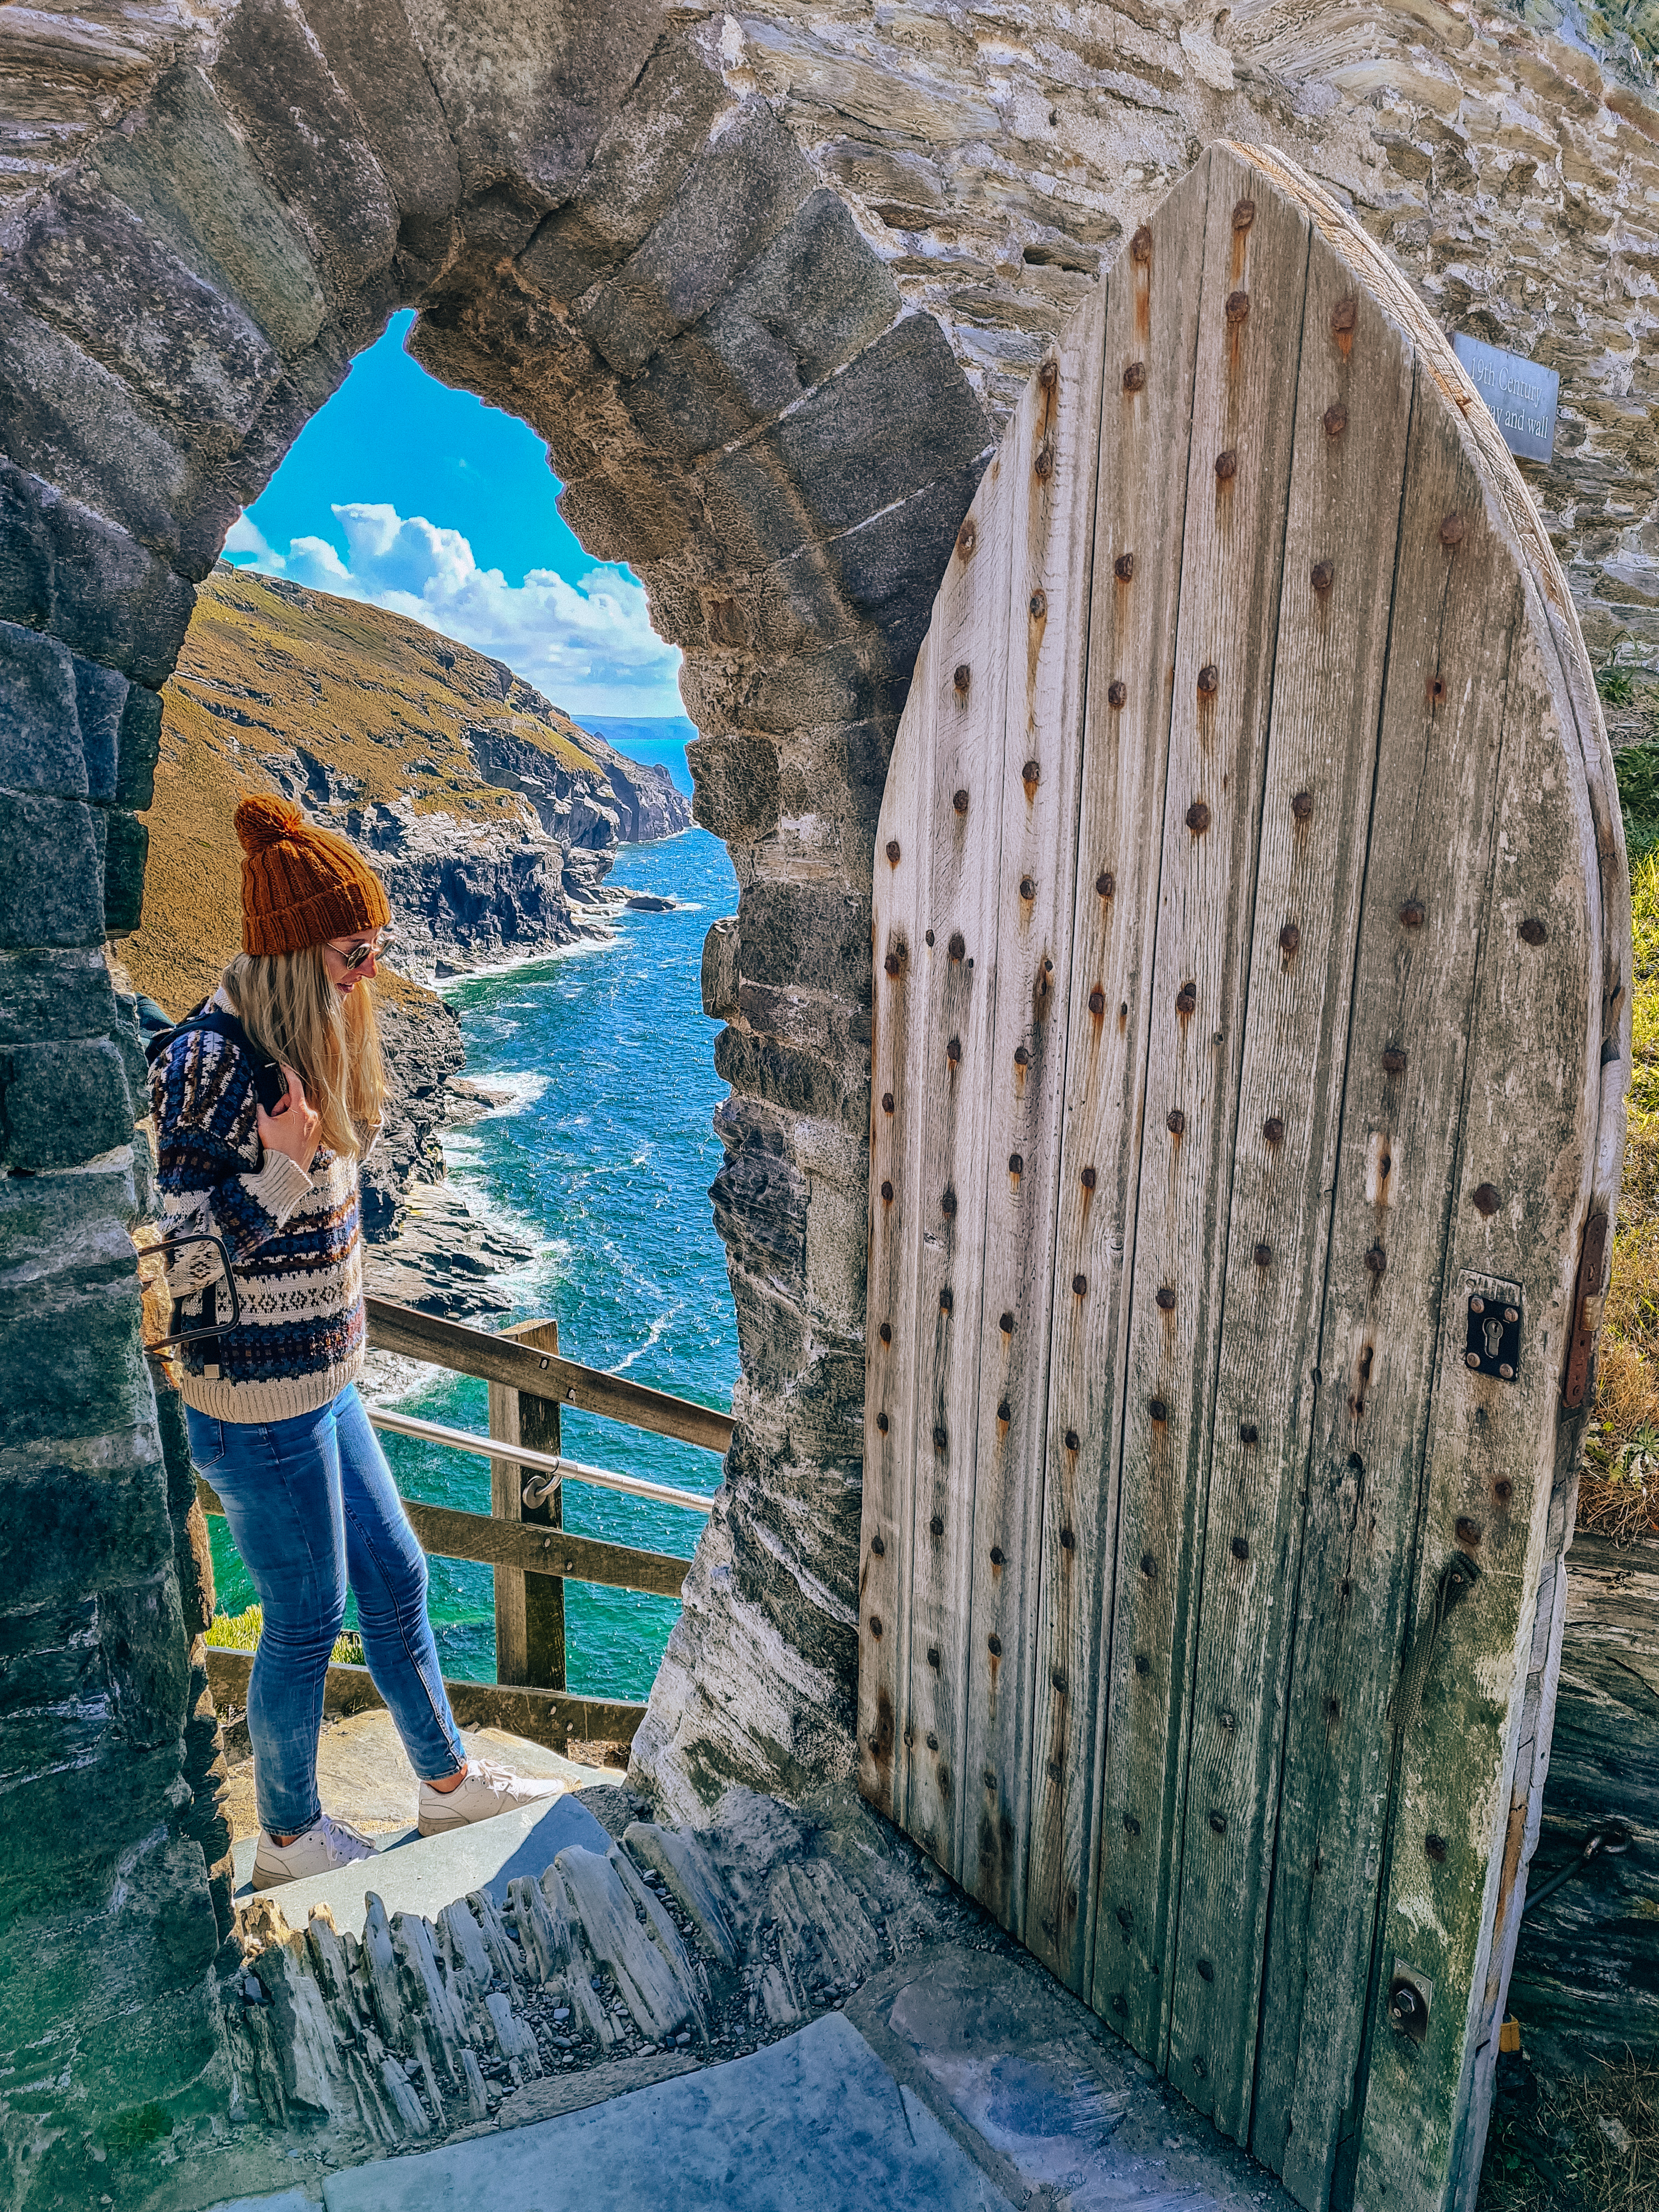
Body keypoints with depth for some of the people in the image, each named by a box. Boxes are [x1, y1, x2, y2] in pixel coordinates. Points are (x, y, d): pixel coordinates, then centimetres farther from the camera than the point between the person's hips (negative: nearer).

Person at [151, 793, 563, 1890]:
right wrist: (287, 1167, -31)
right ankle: (289, 1839, 35)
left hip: (321, 1381, 9)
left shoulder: (297, 1044, 6)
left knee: (397, 1577, 19)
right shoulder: (206, 1063, -22)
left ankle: (450, 1781, 39)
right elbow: (187, 1252, -22)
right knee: (308, 1619, 10)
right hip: (259, 1405, -9)